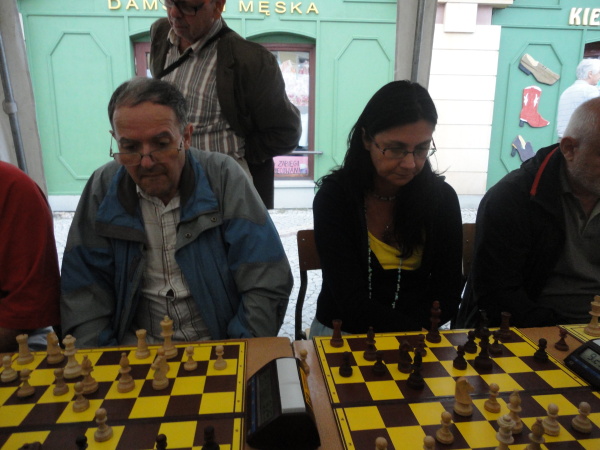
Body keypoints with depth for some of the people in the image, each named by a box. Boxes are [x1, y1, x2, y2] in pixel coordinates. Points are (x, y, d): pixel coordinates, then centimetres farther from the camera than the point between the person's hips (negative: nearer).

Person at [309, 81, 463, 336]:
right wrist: (417, 332, -20)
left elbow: (447, 296, -1)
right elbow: (352, 301, -14)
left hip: (413, 343, 3)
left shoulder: (442, 197, -3)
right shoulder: (334, 197, -11)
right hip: (343, 332, -2)